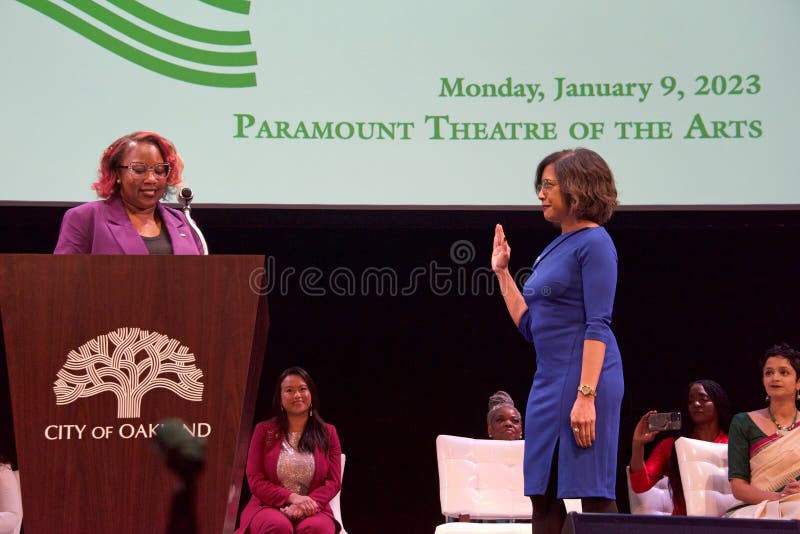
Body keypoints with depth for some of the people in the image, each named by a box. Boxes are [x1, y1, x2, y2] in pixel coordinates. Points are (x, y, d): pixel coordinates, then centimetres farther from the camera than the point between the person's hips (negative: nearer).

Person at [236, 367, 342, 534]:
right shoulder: (264, 431, 10)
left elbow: (333, 481, 6)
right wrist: (292, 497, -15)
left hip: (311, 510, 1)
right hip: (269, 507, 0)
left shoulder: (327, 433, 12)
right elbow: (255, 481, 3)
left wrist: (305, 504, -15)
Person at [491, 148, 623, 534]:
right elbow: (530, 325, 20)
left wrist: (586, 396, -23)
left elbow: (598, 326, -17)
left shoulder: (594, 243, -9)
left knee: (592, 494, -6)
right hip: (548, 382, 9)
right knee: (543, 496, 9)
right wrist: (502, 271, 20)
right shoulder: (553, 249, 17)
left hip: (582, 379, -9)